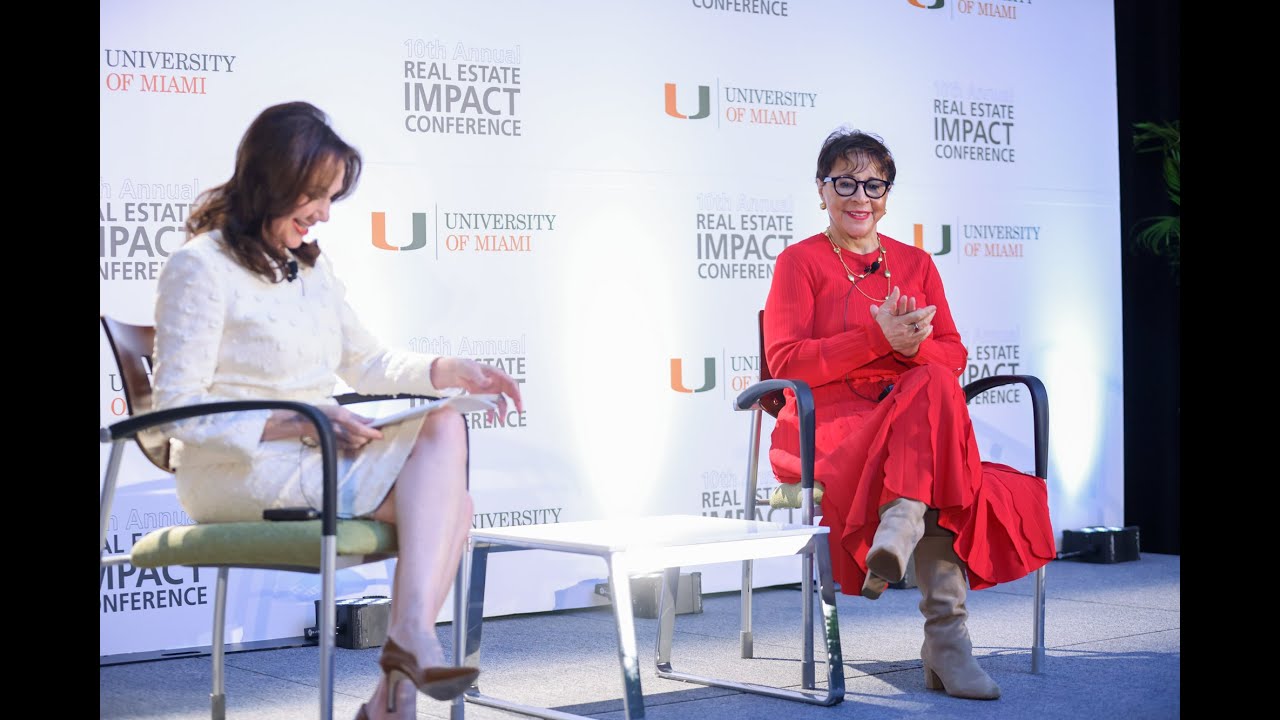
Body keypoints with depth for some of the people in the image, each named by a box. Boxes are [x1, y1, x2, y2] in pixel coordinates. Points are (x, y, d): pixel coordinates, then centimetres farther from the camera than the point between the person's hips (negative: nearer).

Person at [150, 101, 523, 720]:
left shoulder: (309, 265, 18)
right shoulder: (200, 267, -7)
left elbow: (365, 362, 23)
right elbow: (179, 411, -13)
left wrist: (451, 371, 4)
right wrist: (297, 423, -23)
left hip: (316, 458, 8)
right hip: (241, 475, -7)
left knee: (449, 499, -20)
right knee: (442, 432, -20)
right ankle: (414, 638, -26)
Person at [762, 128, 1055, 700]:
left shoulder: (916, 263, 19)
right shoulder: (800, 261, 7)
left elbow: (954, 357, 10)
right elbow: (785, 361, -7)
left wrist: (914, 346, -14)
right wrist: (878, 339, -18)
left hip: (917, 422, 4)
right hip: (829, 429, -4)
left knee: (933, 389, -32)